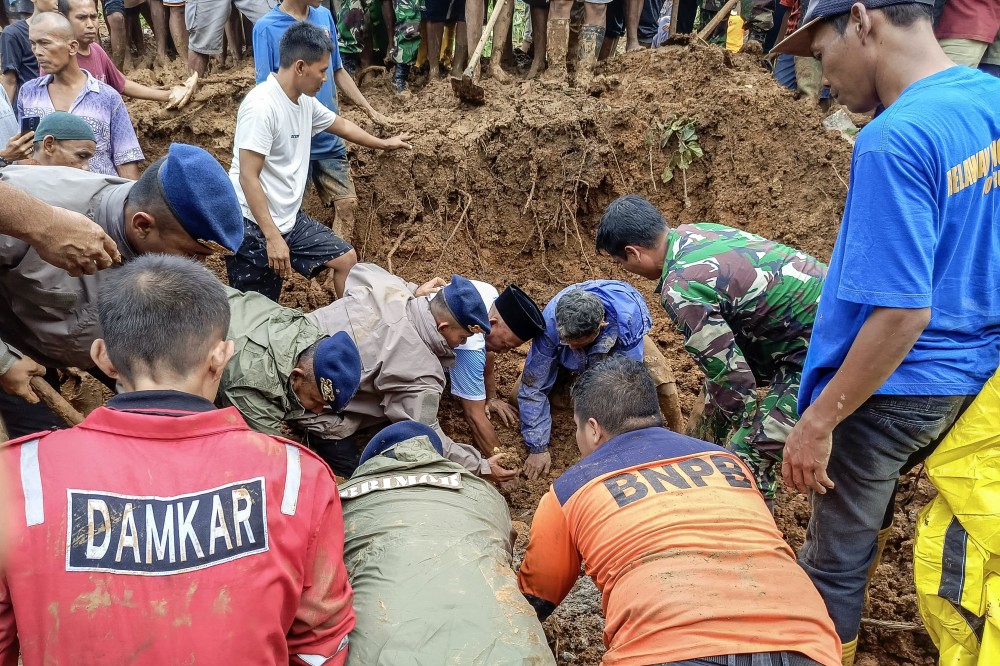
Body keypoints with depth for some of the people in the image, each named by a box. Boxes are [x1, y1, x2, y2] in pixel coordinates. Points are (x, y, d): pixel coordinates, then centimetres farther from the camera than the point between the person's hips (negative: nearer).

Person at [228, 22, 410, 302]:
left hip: (291, 219, 9)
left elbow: (340, 124, 26)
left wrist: (384, 143, 39)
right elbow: (248, 178, -23)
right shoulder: (261, 106, -21)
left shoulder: (305, 101, 5)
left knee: (346, 259, 10)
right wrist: (272, 237, -27)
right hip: (253, 227, -8)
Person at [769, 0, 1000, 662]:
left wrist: (818, 422, -21)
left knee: (836, 556, 11)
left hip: (891, 387, -9)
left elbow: (902, 312, -29)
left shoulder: (894, 142, -27)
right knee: (871, 499, 31)